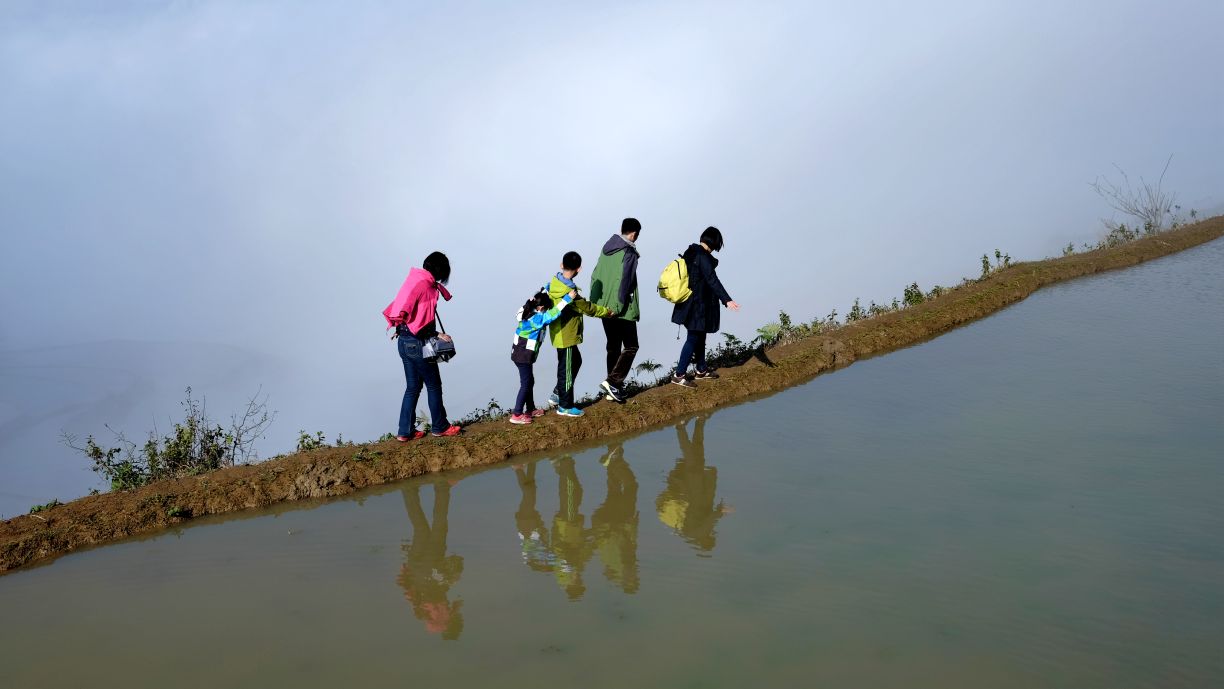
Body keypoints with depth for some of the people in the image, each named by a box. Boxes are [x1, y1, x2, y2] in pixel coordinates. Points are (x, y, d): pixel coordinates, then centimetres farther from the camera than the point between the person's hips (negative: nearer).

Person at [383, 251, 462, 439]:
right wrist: (436, 335, -16)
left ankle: (405, 431, 14)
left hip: (404, 341, 9)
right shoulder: (424, 284, -16)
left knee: (413, 387, 13)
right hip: (417, 343, -9)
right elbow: (414, 320, -21)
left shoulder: (416, 280, 11)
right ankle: (440, 427, 18)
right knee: (434, 385, 6)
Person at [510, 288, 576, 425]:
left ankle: (530, 409, 31)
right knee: (526, 384, -1)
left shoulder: (528, 312, 3)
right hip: (524, 356, -10)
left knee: (529, 381, 20)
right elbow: (553, 313, -34)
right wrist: (568, 298, -33)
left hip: (519, 353, 10)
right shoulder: (537, 319, -23)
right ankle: (516, 415, 2)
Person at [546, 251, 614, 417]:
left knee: (576, 361, 22)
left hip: (560, 333, 9)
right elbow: (587, 308, -17)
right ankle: (565, 406, 17)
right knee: (567, 369, 4)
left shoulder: (555, 281, -1)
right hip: (566, 336, -9)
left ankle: (557, 395, 29)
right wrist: (606, 312, -4)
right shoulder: (569, 292, -27)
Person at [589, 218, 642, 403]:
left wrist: (595, 302, 13)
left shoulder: (607, 248, 11)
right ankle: (612, 382, -10)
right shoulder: (629, 252, -13)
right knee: (630, 347, 2)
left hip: (605, 308, 8)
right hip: (621, 310, -8)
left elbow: (595, 276, 12)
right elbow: (625, 281, -20)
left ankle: (613, 388, 18)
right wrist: (619, 306, -18)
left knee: (613, 347, 15)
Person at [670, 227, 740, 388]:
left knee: (700, 337, 19)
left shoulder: (691, 252, 9)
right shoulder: (703, 257, -20)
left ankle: (701, 370, 31)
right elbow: (713, 280, -27)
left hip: (690, 302, 10)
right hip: (699, 304, -10)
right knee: (693, 339, -3)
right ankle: (679, 374, 0)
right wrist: (727, 300, -31)